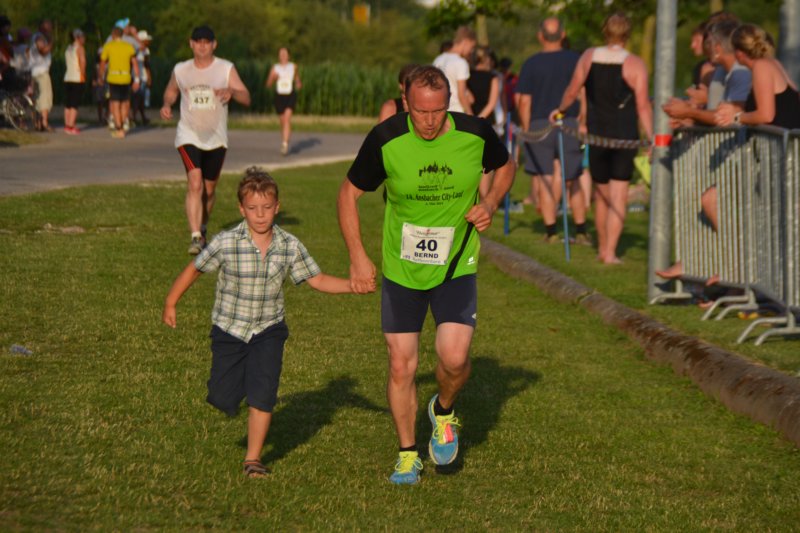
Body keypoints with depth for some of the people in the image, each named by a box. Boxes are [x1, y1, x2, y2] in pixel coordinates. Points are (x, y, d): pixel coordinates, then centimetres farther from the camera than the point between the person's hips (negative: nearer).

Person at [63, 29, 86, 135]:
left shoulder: (68, 48, 15)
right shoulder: (80, 48, -8)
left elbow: (66, 62, 10)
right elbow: (82, 62, -19)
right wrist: (83, 75, -8)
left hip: (67, 78, 7)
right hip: (77, 79, -7)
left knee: (67, 103, 11)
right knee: (74, 104, -8)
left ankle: (67, 125, 14)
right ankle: (71, 126, -12)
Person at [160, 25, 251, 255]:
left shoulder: (226, 69, -3)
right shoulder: (180, 70, 2)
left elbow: (246, 98, -10)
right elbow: (171, 91, 21)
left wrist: (231, 92, -32)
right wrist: (167, 105, -1)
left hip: (216, 138, 1)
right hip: (189, 135, -1)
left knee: (209, 189, 12)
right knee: (195, 183, -21)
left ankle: (202, 228, 39)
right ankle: (196, 237, -26)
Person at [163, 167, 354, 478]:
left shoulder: (290, 246, -8)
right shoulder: (225, 244, -16)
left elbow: (318, 280, 0)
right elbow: (194, 269, -2)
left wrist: (353, 285, -13)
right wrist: (171, 304, 5)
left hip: (268, 329, 1)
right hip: (229, 329, -1)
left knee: (262, 395, -12)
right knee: (222, 400, 0)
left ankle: (253, 458, 5)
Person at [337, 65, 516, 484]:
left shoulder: (475, 133, -12)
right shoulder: (385, 139, -15)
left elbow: (504, 165, 12)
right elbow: (349, 193, -1)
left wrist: (490, 203, -6)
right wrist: (357, 256, -7)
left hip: (456, 266, 0)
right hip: (400, 269, 0)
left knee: (454, 357, -15)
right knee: (401, 365, 1)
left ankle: (443, 411, 19)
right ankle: (408, 454, 20)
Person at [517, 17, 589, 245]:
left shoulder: (531, 64, -2)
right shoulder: (576, 60, 1)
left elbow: (524, 101, -3)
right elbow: (584, 95, 1)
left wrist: (526, 130, 6)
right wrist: (580, 122, 10)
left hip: (539, 125, -2)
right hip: (569, 124, 2)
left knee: (544, 180, 5)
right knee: (573, 181, 12)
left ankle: (551, 232, 4)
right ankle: (581, 232, 13)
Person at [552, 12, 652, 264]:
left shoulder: (589, 57, 3)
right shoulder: (635, 64, -7)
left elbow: (572, 92, 12)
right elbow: (643, 106, -10)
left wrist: (559, 110, 31)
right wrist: (651, 138, -7)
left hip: (596, 136, 3)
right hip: (625, 136, -3)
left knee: (601, 193, 16)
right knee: (618, 195, -2)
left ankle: (602, 248, 25)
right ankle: (610, 252, -10)